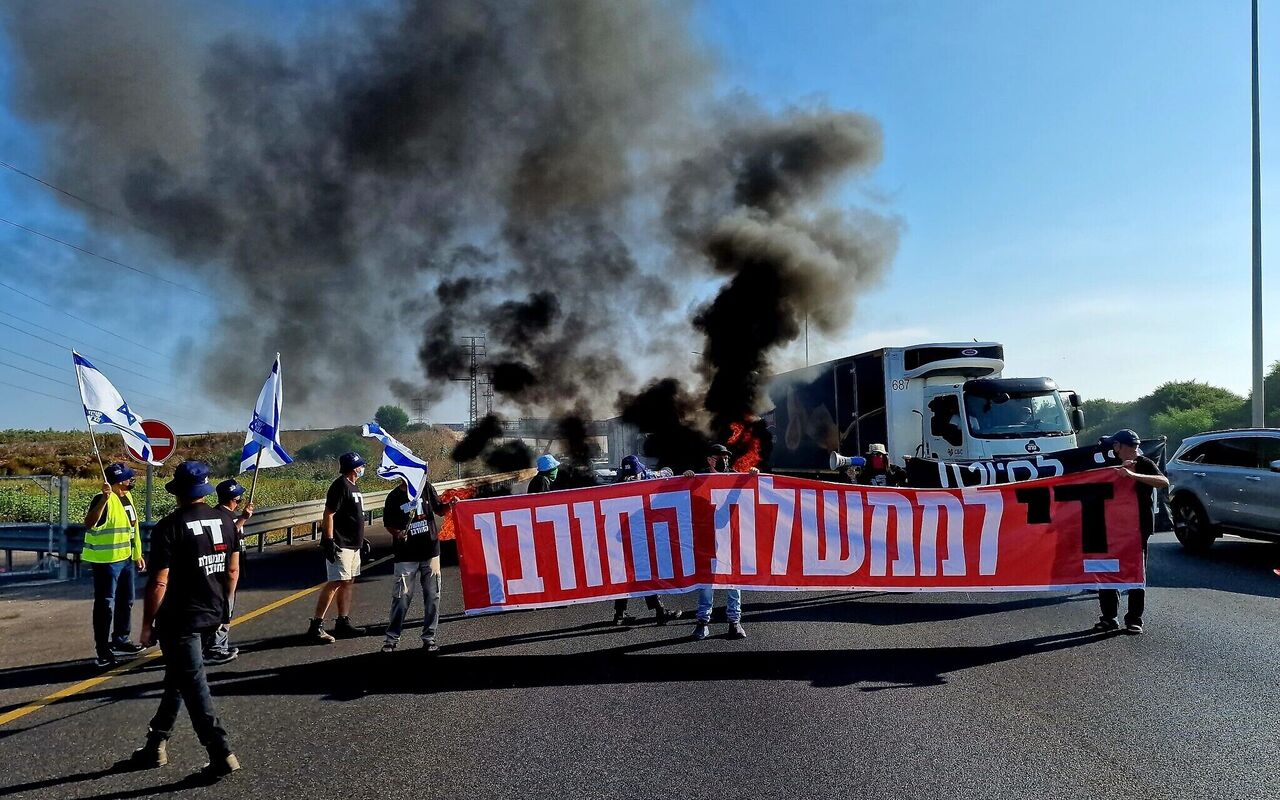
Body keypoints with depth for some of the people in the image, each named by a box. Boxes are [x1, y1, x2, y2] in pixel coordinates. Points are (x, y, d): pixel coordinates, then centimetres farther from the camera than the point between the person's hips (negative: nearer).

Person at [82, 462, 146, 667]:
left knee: (125, 602, 18)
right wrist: (104, 498, -43)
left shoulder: (127, 497, 9)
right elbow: (89, 524, -36)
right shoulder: (103, 500, -19)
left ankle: (120, 641, 31)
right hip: (106, 561, -9)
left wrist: (137, 554, 20)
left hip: (126, 559, 9)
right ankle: (103, 650, 4)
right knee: (105, 605, -3)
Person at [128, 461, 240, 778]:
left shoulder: (169, 528, -17)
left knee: (193, 684, 0)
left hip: (179, 620, -7)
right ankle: (156, 744, 33)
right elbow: (233, 570, 9)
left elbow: (159, 583, -18)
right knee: (177, 678, 21)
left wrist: (147, 624, -6)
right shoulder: (225, 520, 2)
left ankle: (222, 754, -1)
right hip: (213, 616, 7)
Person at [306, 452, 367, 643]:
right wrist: (329, 541, -23)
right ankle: (316, 626, -11)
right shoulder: (340, 486, -14)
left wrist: (361, 539, 26)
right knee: (336, 582, -13)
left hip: (352, 545, 10)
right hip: (340, 545, -10)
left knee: (348, 582, 11)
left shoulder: (351, 486, 16)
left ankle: (343, 623, 17)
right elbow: (328, 514, -19)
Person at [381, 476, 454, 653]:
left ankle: (429, 638, 15)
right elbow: (388, 524, 4)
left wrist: (450, 505, -7)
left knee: (432, 596, 5)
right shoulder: (394, 497, -3)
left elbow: (439, 510, 13)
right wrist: (397, 533, -16)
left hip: (430, 551, 2)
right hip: (406, 555, -2)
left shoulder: (426, 487, 3)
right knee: (401, 597, -1)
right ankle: (392, 637, 13)